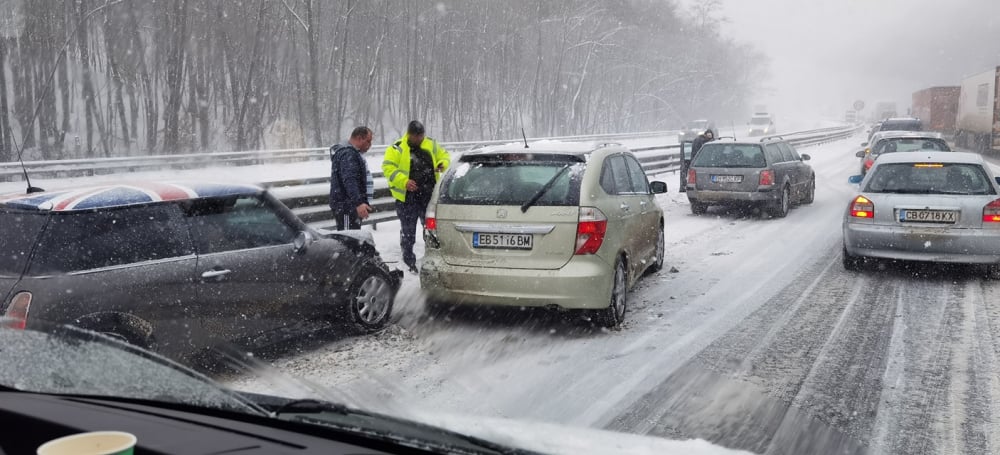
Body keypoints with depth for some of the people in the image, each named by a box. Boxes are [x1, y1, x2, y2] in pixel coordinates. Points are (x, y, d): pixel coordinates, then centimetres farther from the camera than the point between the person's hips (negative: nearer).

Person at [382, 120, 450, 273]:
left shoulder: (431, 145, 7)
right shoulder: (397, 149, -7)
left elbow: (444, 155, 19)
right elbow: (388, 168, -12)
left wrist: (443, 164, -6)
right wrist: (404, 181, -26)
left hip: (428, 195, 4)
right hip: (407, 197, -4)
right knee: (408, 231, 4)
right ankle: (409, 262, 17)